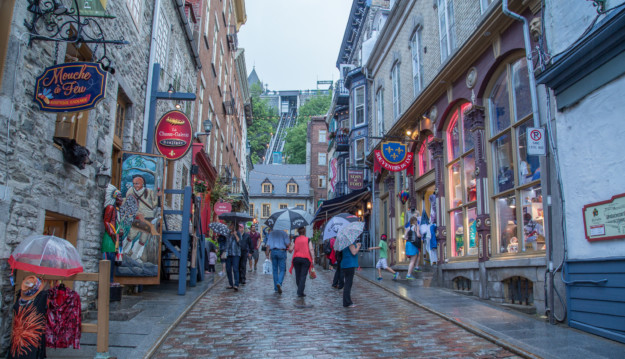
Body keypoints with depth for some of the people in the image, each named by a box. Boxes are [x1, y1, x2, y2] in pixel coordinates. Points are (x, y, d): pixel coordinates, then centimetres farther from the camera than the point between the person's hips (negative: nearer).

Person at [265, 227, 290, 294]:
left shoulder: (271, 233, 10)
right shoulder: (284, 233, -3)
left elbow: (268, 244, 6)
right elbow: (287, 244, -9)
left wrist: (267, 252, 7)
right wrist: (290, 243, 12)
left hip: (273, 252, 4)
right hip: (281, 252, -4)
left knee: (275, 270, 11)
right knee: (282, 270, 2)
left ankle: (276, 288, 13)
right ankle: (279, 283, -23)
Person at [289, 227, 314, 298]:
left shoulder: (295, 240, 7)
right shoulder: (308, 239, 1)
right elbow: (311, 250, -5)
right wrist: (313, 260, -3)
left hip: (296, 258, 3)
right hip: (305, 259, -2)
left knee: (298, 275, 14)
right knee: (303, 276, -2)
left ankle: (299, 291, 25)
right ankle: (300, 293, -8)